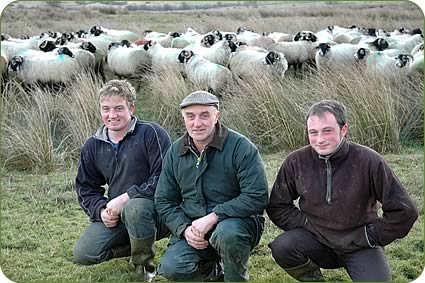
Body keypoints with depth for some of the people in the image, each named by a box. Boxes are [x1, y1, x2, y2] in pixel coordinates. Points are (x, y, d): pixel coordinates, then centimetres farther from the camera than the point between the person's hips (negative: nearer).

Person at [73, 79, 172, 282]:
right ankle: (138, 246, 11)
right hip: (114, 216, 6)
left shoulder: (151, 133, -12)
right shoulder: (92, 146, 8)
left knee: (135, 207, -40)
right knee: (83, 254, -13)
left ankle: (144, 265, -12)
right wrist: (101, 210, -6)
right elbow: (86, 188, 15)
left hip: (156, 210, -5)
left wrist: (126, 198, -21)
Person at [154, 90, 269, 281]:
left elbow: (257, 197, -19)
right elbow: (164, 201, 9)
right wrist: (184, 228, -9)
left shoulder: (241, 147, -12)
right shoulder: (175, 152, 4)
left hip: (237, 221, -4)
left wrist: (213, 217, -23)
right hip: (191, 228, 4)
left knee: (227, 232, -38)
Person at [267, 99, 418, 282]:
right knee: (281, 248, -26)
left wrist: (371, 237, -7)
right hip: (317, 241, 2)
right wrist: (306, 225, -10)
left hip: (360, 246, -2)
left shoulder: (369, 161, -14)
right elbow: (277, 206, 2)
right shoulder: (296, 162, -8)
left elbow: (403, 212, -8)